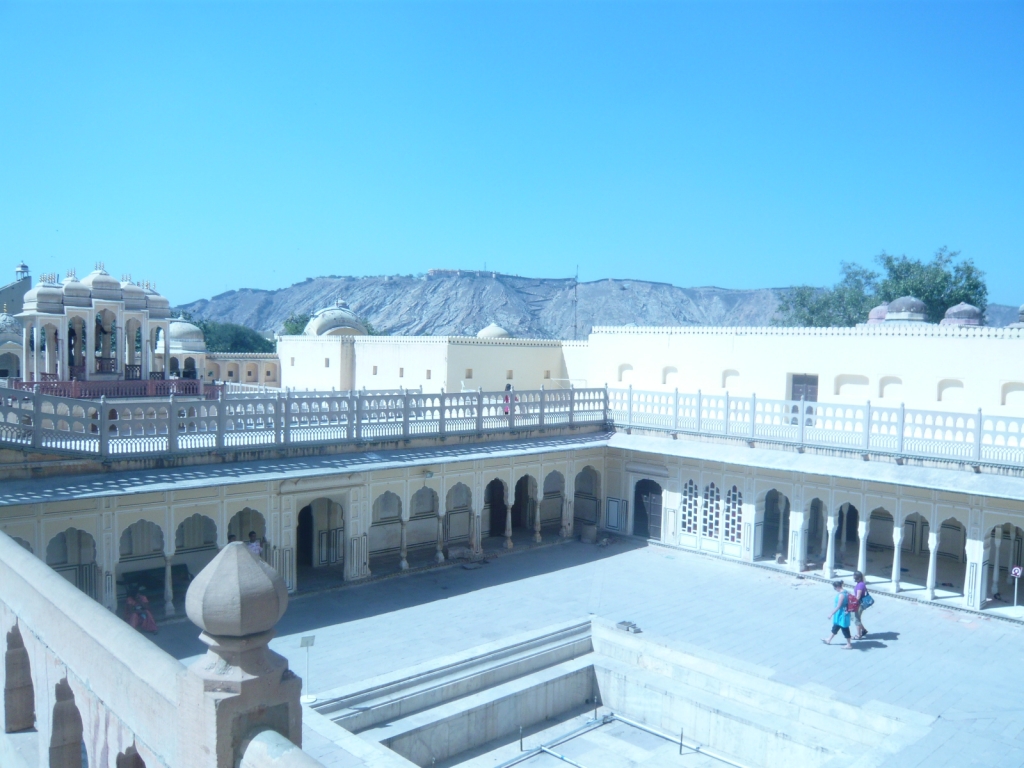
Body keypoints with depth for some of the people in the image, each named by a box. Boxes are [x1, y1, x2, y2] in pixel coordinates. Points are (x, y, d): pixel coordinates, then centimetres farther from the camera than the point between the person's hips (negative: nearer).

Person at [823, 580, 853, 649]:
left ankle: (849, 645, 19)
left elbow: (838, 606, -24)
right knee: (835, 627, 21)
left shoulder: (841, 595, -27)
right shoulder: (845, 592, 2)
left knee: (845, 629, 5)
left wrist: (831, 614, -17)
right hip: (840, 614, 10)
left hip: (842, 615, -10)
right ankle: (829, 640, 36)